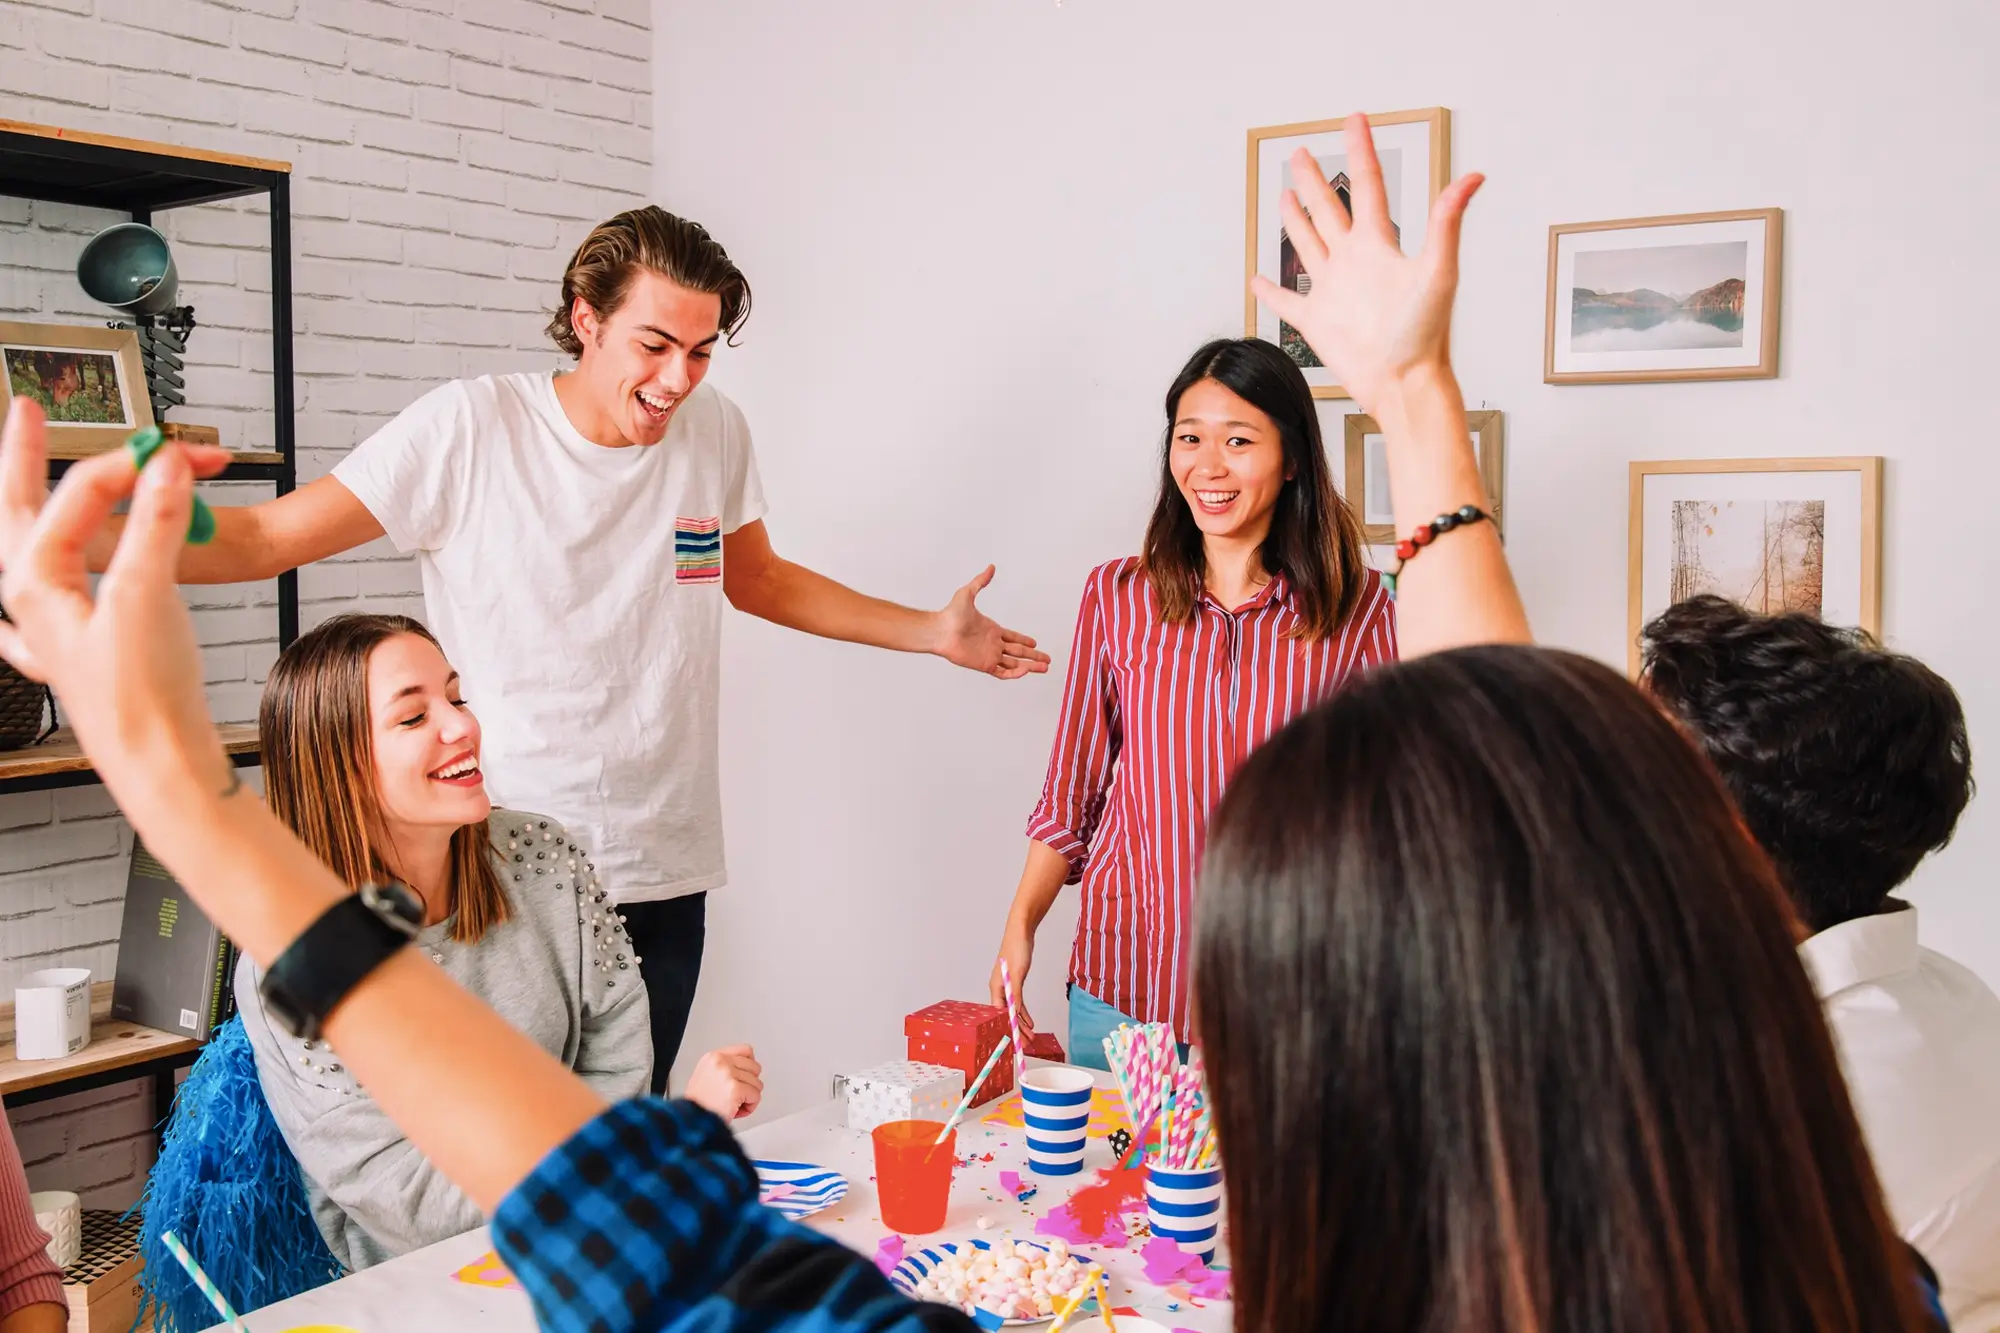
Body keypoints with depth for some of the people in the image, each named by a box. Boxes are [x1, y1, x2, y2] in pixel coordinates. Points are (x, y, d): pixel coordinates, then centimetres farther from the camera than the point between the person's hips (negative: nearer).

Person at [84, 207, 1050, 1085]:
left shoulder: (716, 433, 4)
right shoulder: (470, 427, -9)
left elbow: (756, 579, 21)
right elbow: (267, 537, -7)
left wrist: (936, 633, 19)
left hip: (664, 876, 4)